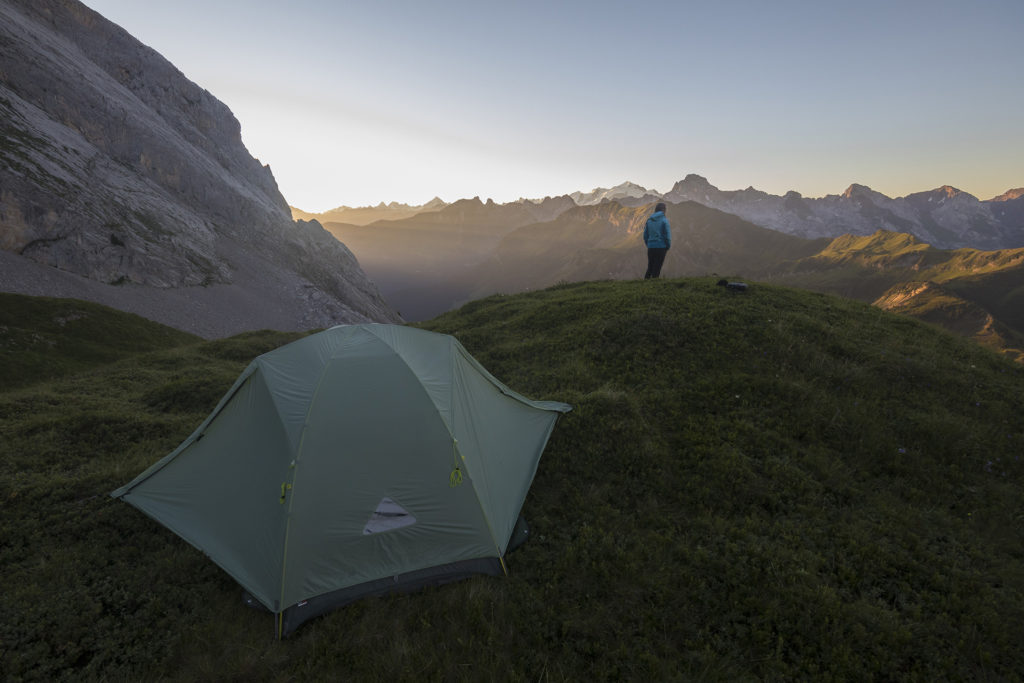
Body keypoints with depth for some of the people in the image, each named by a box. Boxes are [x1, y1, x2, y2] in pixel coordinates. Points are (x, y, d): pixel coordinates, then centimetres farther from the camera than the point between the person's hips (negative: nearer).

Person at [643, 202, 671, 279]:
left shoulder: (649, 220, 6)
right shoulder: (664, 220, -8)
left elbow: (645, 235, 9)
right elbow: (667, 235, -9)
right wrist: (668, 247, 3)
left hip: (651, 247, 4)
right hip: (661, 247, -4)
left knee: (650, 266, 14)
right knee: (657, 268, 1)